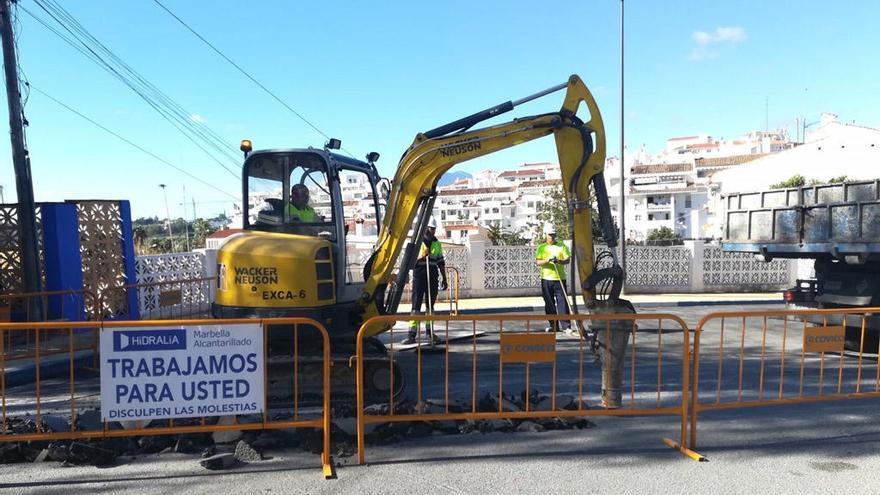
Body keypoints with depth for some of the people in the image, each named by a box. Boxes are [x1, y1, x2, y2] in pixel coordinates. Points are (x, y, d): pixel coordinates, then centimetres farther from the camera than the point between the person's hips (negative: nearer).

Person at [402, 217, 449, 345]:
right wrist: (420, 258, -21)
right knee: (416, 306, -5)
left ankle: (430, 332, 20)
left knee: (431, 305, 11)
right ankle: (412, 334, -6)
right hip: (419, 277, -4)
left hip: (433, 278, 4)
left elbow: (441, 263, 14)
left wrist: (444, 279, 12)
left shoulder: (437, 244, 11)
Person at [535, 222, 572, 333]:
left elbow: (568, 259, 0)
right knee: (549, 304, 6)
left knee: (562, 302, -5)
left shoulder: (562, 246, 6)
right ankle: (553, 325, 16)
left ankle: (566, 326, -2)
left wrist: (559, 261, -20)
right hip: (546, 279, 2)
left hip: (559, 278, -1)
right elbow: (538, 262, -3)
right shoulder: (541, 247, 7)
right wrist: (547, 260, -21)